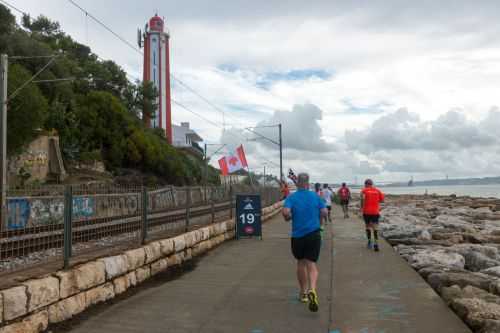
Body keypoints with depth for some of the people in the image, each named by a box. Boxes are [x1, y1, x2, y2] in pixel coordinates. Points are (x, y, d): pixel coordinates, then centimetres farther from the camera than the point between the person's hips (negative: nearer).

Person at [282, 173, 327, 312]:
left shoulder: (291, 198, -4)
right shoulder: (316, 196, 2)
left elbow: (286, 212, -20)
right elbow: (324, 212, -4)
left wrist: (288, 218, 2)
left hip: (297, 235, 0)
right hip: (314, 234, 0)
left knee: (301, 263, 19)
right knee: (311, 264, -1)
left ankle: (303, 293, 28)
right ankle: (312, 290, -26)